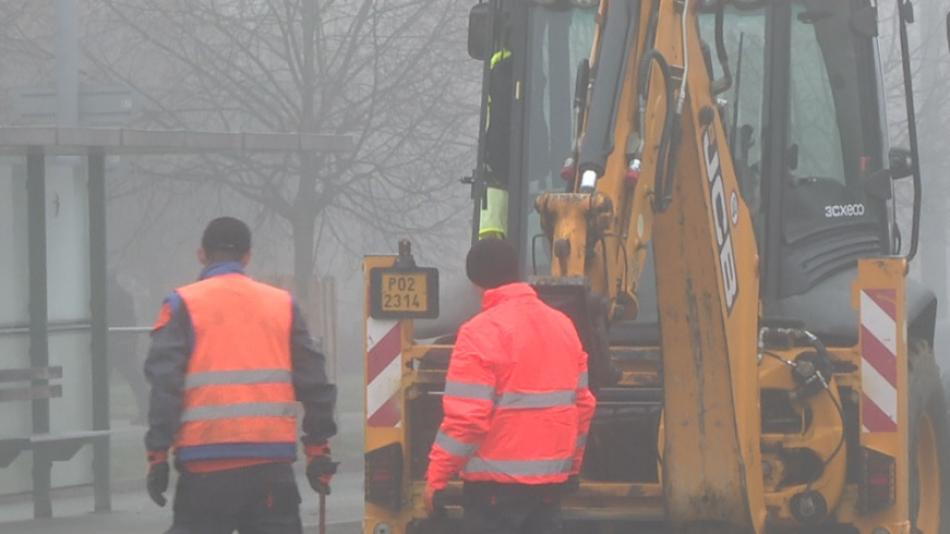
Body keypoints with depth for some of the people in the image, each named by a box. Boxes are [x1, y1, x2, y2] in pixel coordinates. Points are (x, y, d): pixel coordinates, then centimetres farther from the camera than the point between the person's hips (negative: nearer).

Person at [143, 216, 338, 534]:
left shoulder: (183, 306, 1)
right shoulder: (283, 305, 10)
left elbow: (164, 385, -7)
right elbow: (313, 382, 10)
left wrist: (157, 454, -4)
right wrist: (318, 449, 17)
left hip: (205, 461, -2)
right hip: (271, 461, 2)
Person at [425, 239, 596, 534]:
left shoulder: (481, 332, -13)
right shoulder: (562, 325, 10)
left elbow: (465, 418, -17)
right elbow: (583, 404, 14)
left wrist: (436, 476, -9)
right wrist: (572, 465, 25)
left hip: (497, 481, -7)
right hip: (551, 478, 7)